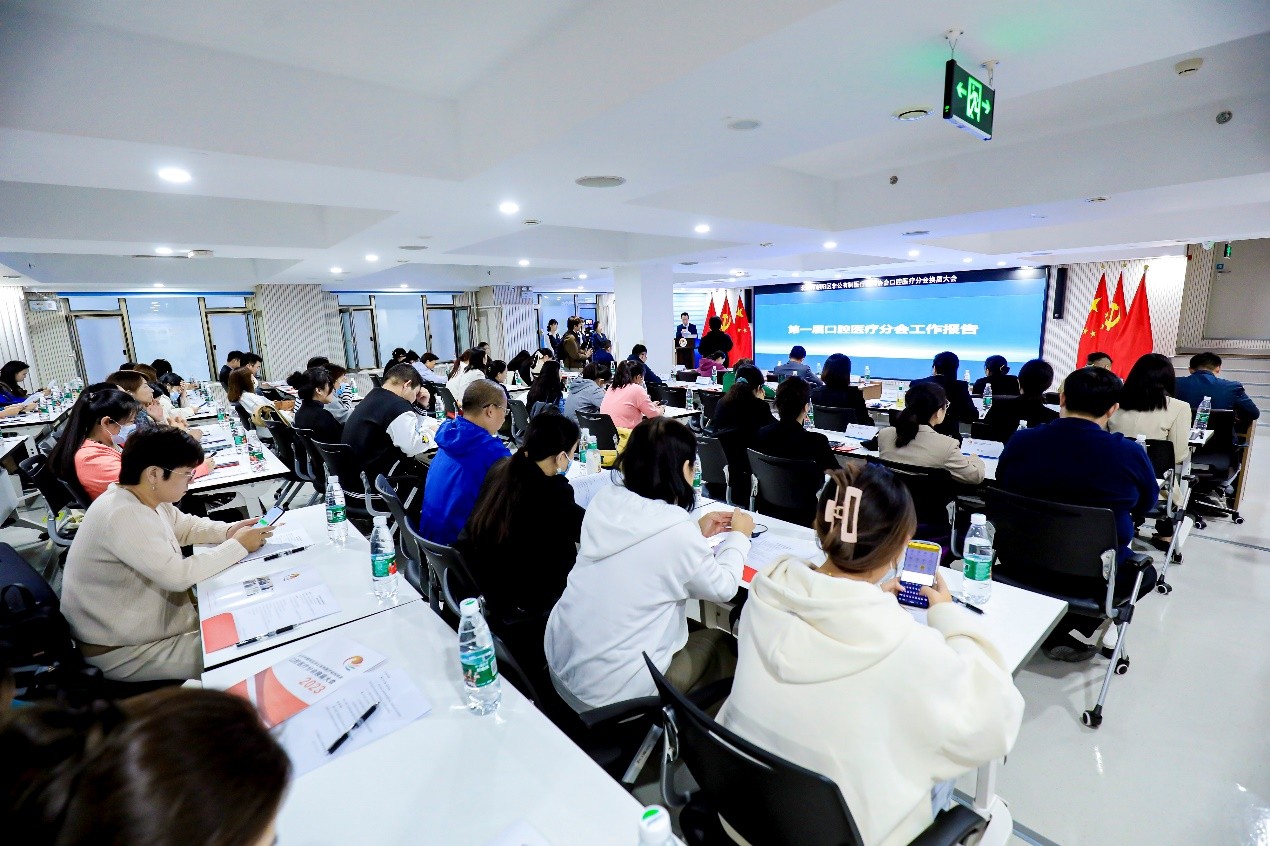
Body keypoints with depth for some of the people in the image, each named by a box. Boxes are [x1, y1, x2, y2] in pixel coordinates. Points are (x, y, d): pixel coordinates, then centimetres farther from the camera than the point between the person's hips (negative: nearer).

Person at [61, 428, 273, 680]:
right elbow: (179, 576, -32)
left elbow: (184, 526, 15)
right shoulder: (122, 516, -31)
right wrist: (238, 546, -22)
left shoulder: (148, 498, -2)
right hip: (120, 651, -9)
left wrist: (229, 530, -4)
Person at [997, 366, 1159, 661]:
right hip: (1092, 578, -3)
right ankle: (1058, 632, 9)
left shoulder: (1020, 442, -12)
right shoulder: (1129, 453, -17)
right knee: (1145, 573, 29)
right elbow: (1145, 504, 4)